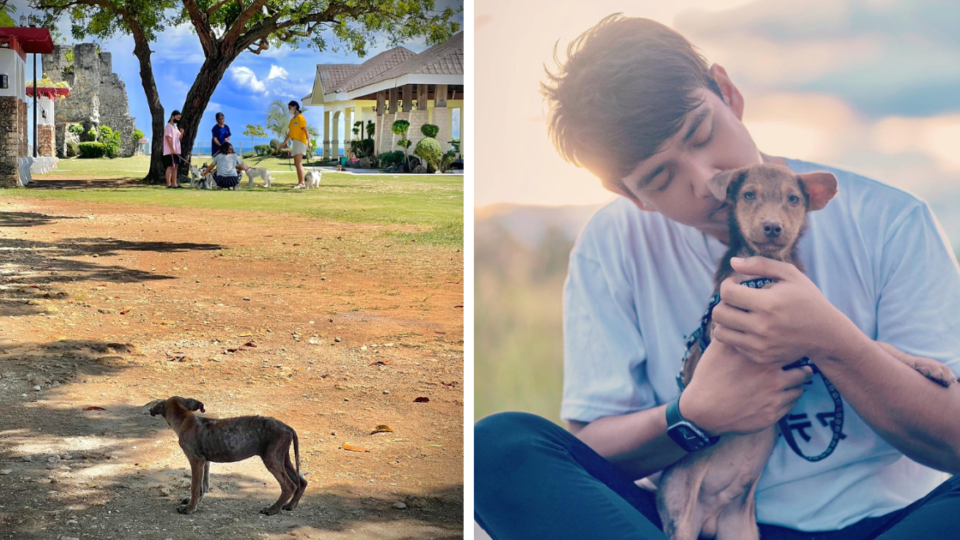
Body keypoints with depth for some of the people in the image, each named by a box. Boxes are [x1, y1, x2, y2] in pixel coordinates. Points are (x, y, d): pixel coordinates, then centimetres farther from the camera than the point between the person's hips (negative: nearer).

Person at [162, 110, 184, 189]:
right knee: (170, 166, -10)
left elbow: (178, 138, 21)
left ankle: (174, 184, 10)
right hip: (170, 152, -9)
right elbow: (168, 138, -17)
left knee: (175, 167, 8)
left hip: (176, 151, 9)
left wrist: (181, 133, -1)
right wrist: (172, 149, -22)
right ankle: (168, 184, -11)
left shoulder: (175, 127, 19)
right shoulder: (169, 126, -9)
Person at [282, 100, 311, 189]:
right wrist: (284, 142, 24)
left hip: (300, 141, -9)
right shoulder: (292, 119, 19)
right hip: (295, 142, 9)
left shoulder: (300, 117, -8)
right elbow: (290, 132, 25)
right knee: (297, 164, 7)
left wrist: (308, 141, -26)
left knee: (298, 163, -16)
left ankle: (302, 183, -19)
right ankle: (300, 183, 9)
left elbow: (305, 130, -16)